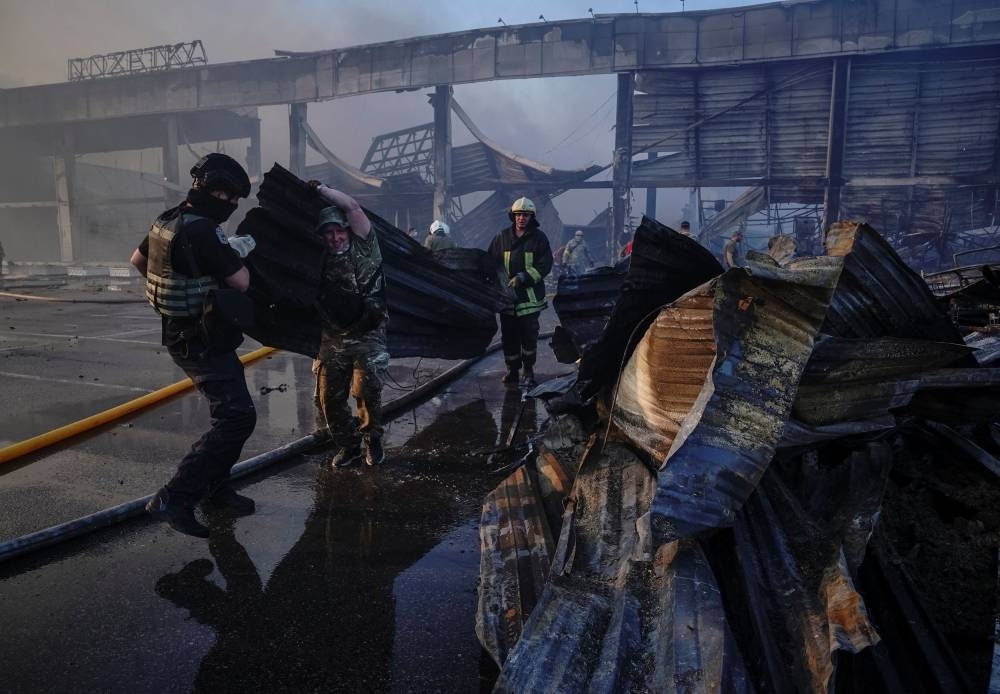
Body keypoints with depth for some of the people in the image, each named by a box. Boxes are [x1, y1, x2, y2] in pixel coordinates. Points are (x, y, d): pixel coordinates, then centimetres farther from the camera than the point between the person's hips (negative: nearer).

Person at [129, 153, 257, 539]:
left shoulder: (170, 219, 7)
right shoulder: (201, 232, -24)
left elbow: (137, 260, 21)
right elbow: (242, 283, -21)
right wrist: (239, 253, -3)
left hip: (185, 333, 10)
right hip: (203, 343, -10)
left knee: (231, 412, 17)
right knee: (237, 417, -11)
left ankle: (216, 487, 28)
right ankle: (173, 499, -9)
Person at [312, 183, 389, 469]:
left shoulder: (363, 247, -1)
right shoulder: (321, 260, 8)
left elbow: (352, 206, -8)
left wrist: (320, 188, -1)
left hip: (368, 337, -4)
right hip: (333, 340, 4)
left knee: (366, 389, -18)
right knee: (329, 397, 1)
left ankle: (372, 438, 8)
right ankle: (347, 445, 21)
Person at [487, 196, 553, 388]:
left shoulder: (539, 238, 0)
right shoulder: (502, 237, 8)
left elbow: (545, 265, -7)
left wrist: (522, 278, -16)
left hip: (530, 296, -3)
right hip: (506, 296, 3)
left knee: (529, 336, 0)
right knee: (508, 336, 9)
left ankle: (528, 372, 13)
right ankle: (512, 370, 22)